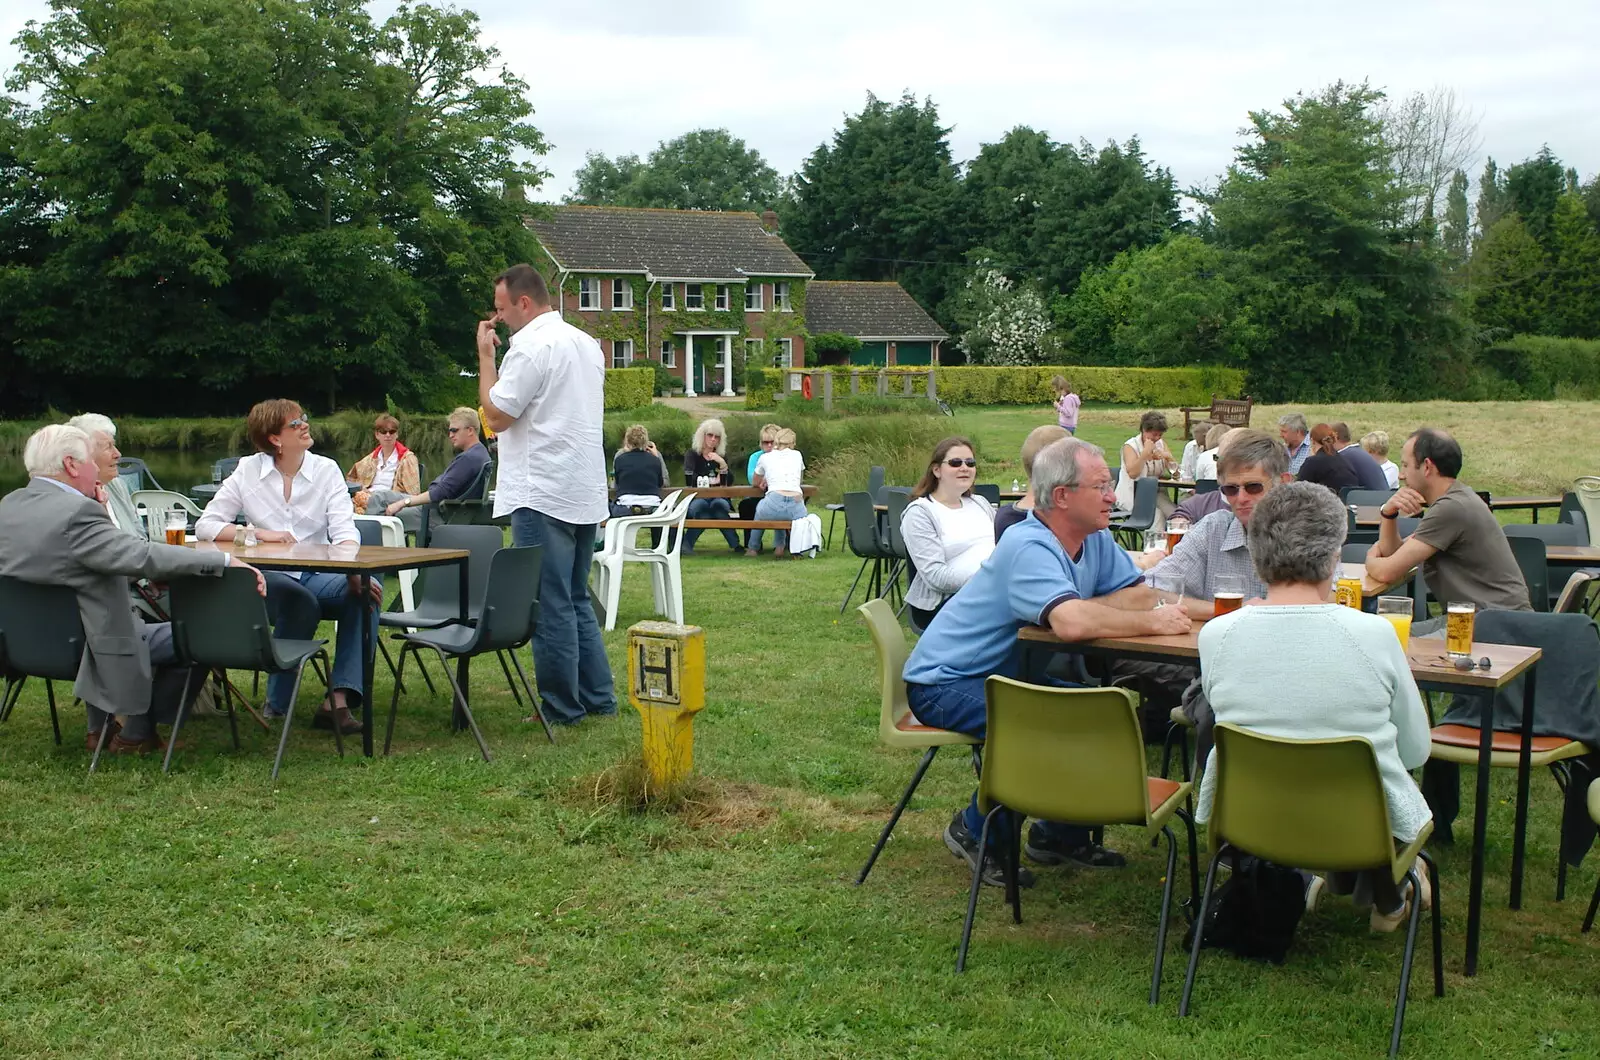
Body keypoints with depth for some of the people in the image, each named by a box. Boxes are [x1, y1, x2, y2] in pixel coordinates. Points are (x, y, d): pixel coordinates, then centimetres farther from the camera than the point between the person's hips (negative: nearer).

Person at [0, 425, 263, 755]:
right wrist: (225, 561, -31)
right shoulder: (76, 513, -27)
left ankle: (99, 729, 38)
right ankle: (136, 735, 17)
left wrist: (98, 510, 1)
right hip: (84, 648, -9)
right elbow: (145, 556, -34)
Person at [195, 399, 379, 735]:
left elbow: (344, 530, -6)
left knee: (366, 590, -29)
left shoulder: (326, 470, 6)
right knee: (298, 598, -36)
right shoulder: (248, 472, 4)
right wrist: (260, 534, -15)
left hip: (317, 577, 2)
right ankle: (277, 703, -18)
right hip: (269, 580, -2)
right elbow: (205, 526, -1)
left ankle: (340, 698, -32)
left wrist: (353, 571, -26)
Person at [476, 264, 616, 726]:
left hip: (542, 495, -9)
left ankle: (561, 709, 1)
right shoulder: (587, 344, 15)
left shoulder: (532, 346, -13)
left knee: (550, 605, -3)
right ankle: (598, 697, 18)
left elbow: (497, 416, -13)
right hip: (585, 494, 9)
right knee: (576, 601, 16)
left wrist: (485, 356, -4)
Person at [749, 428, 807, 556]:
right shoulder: (797, 455, 21)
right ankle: (780, 546, 17)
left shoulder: (765, 457, 17)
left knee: (760, 508, 36)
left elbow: (755, 483, 35)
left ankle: (753, 549, 42)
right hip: (797, 508, 1)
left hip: (774, 504, -1)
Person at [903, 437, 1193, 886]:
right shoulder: (1030, 547, -27)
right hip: (944, 682, -9)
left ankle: (1061, 833, 12)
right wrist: (1150, 622, -29)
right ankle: (975, 831, -7)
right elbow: (1071, 624, -41)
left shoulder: (1096, 541, 2)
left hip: (1004, 673, 9)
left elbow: (1140, 595, -3)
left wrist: (1078, 609, -19)